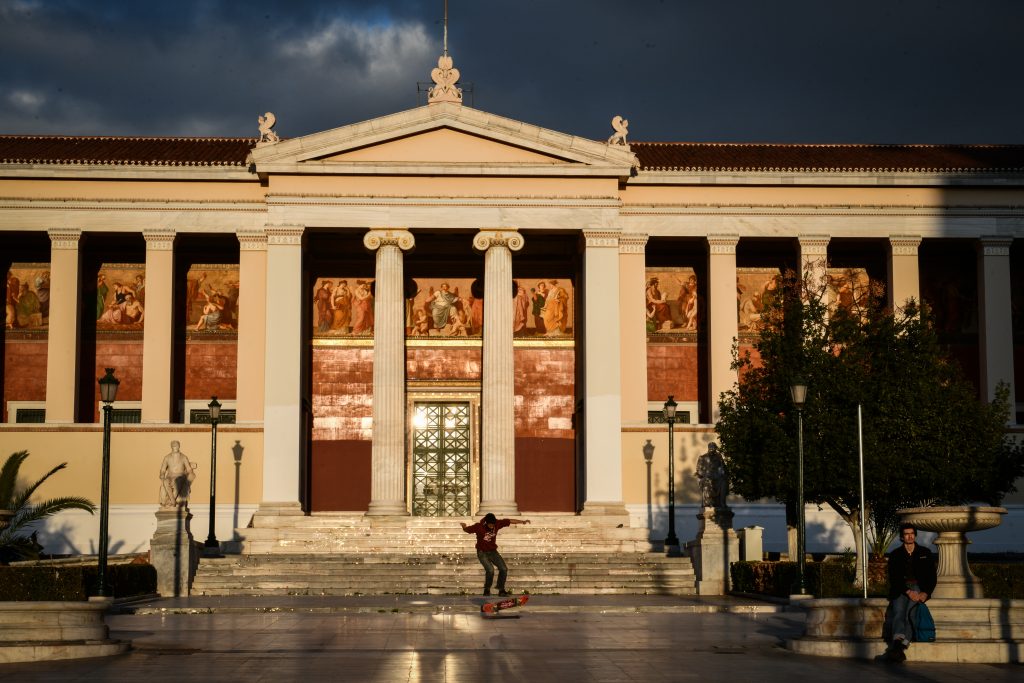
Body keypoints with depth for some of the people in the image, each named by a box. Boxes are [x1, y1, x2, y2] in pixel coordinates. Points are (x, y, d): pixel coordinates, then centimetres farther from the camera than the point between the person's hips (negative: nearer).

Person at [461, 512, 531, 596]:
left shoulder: (497, 523, -10)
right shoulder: (478, 526, -18)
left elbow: (509, 521, -5)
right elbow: (466, 529, -4)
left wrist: (522, 521, -6)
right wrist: (463, 526, -18)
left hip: (493, 551, 4)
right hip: (482, 552, -4)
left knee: (504, 569, -8)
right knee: (490, 570, -24)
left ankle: (501, 590, 9)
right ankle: (487, 590, -1)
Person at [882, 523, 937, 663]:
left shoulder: (925, 553, 15)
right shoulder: (895, 555, 11)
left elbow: (932, 577, 11)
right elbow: (893, 578, 1)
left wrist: (925, 593, -7)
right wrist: (908, 592, -15)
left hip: (919, 588, 0)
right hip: (900, 589, 0)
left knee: (910, 612, -29)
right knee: (898, 611, -30)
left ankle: (897, 648, -46)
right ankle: (898, 644, -52)